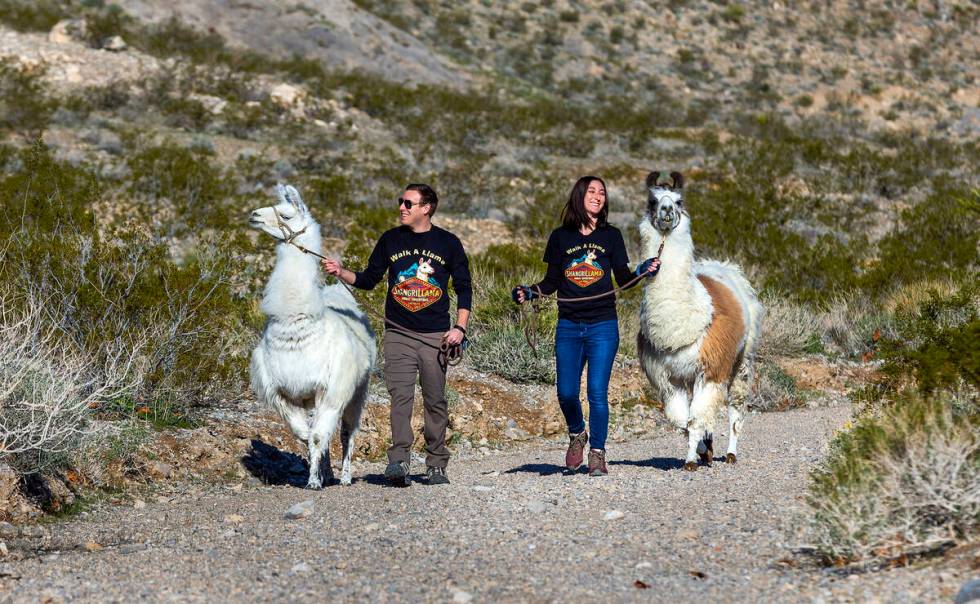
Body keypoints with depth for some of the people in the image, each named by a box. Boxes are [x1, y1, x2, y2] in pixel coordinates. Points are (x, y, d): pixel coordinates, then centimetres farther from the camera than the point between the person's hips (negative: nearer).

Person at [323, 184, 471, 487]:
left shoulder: (448, 243, 4)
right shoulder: (391, 240, 8)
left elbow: (463, 288, 8)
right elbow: (368, 279, 13)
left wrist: (460, 328, -2)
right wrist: (341, 272, -5)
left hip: (436, 336, 0)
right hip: (399, 334, 0)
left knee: (435, 401, 4)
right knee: (400, 397, -13)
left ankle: (436, 466, 12)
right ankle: (398, 462, -20)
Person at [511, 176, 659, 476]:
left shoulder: (611, 235, 6)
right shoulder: (560, 237, 7)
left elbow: (623, 278, 7)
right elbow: (552, 282, 12)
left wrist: (644, 270, -11)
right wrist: (528, 292, -5)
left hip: (603, 326, -1)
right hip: (568, 327, 1)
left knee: (597, 393, -6)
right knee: (566, 392, -2)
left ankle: (597, 453, 6)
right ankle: (577, 435, 27)